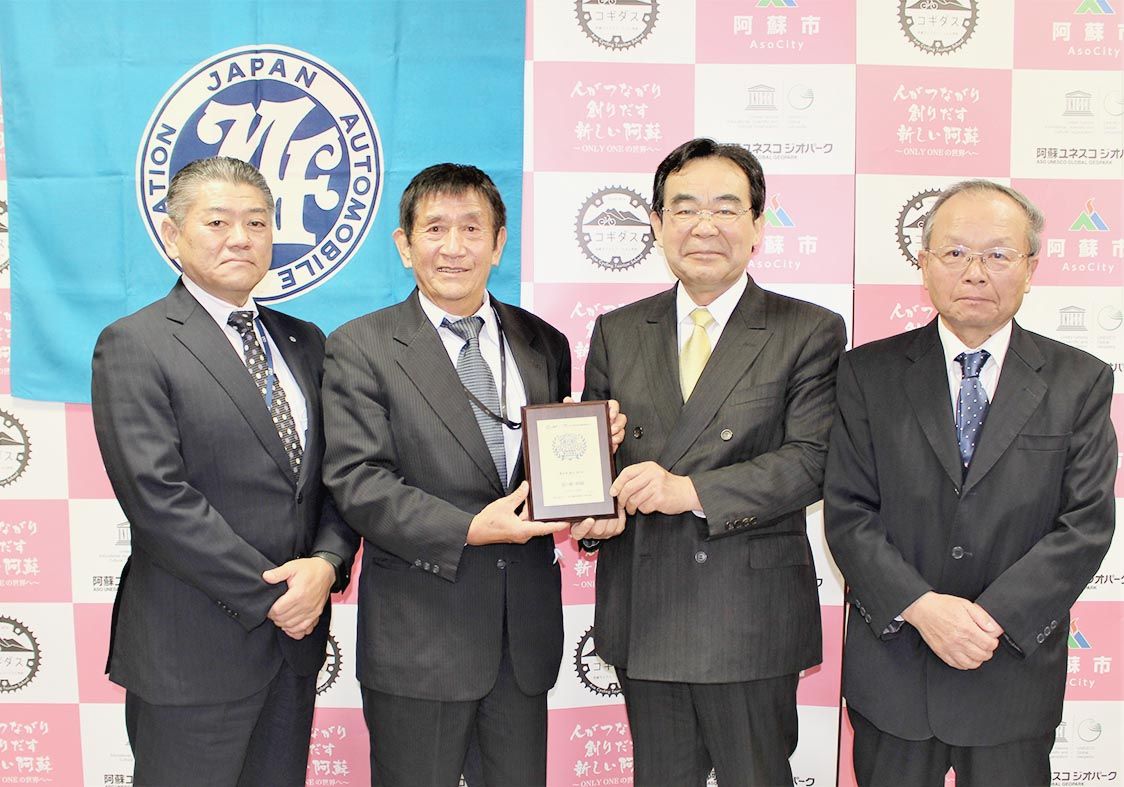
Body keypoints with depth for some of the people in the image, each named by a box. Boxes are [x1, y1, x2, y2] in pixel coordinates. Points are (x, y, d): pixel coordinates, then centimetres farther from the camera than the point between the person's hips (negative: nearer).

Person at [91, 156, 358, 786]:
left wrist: (326, 563, -10)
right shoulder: (134, 345, -8)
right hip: (193, 648, -5)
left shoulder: (304, 343, 11)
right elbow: (158, 497, -16)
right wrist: (268, 596, -15)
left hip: (296, 637, 6)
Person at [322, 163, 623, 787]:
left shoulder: (545, 345, 9)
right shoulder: (359, 349, -4)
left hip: (526, 634, 4)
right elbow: (356, 481, -12)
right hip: (418, 636, -4)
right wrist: (468, 530, -22)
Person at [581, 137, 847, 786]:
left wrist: (694, 490, -24)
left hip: (752, 617, -3)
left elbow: (810, 460, -13)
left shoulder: (810, 332, -3)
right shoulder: (617, 333, 9)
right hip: (641, 612, 4)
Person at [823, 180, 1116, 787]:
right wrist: (921, 607, -19)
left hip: (1016, 669, 0)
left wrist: (994, 616, -17)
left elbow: (1087, 522, -6)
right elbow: (847, 514, -6)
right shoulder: (869, 373, -1)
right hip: (891, 667, 0)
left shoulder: (1079, 382, 1)